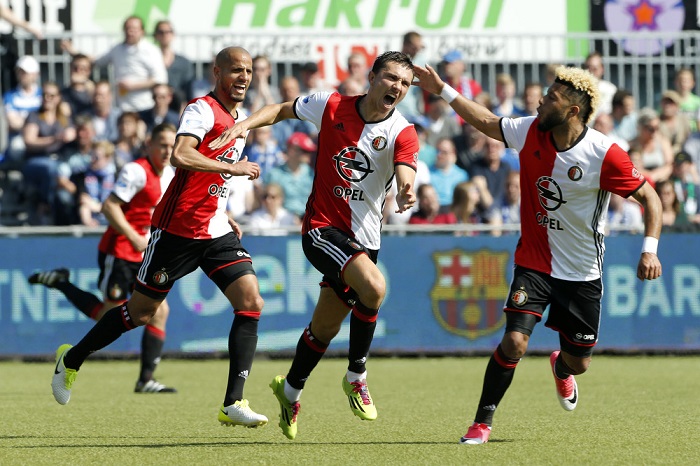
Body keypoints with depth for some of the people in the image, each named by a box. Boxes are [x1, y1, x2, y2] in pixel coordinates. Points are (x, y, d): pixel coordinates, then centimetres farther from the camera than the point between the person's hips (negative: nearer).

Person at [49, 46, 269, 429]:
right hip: (178, 229, -7)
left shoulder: (241, 117, 14)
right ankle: (71, 360, 27)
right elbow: (180, 157, -32)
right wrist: (232, 167, -27)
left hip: (216, 232, 7)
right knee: (141, 311, 4)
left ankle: (233, 403, -13)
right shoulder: (202, 110, -14)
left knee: (251, 303, -11)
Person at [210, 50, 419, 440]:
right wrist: (246, 124, -6)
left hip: (364, 238, 3)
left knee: (326, 327, 12)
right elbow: (283, 110, 12)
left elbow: (406, 174, -24)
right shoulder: (332, 106, -4)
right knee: (374, 285, -29)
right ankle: (356, 377, -11)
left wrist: (407, 193, -48)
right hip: (323, 227, -3)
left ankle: (291, 391, 39)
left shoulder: (403, 133, -6)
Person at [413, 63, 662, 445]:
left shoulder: (605, 155, -20)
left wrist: (649, 250, -26)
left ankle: (561, 369, 50)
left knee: (579, 363, 11)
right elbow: (488, 123, 9)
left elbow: (649, 198, -13)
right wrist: (443, 91, 10)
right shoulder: (530, 131, -9)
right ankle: (482, 423, -2)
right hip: (533, 262, 1)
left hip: (581, 272, -1)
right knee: (514, 344, -18)